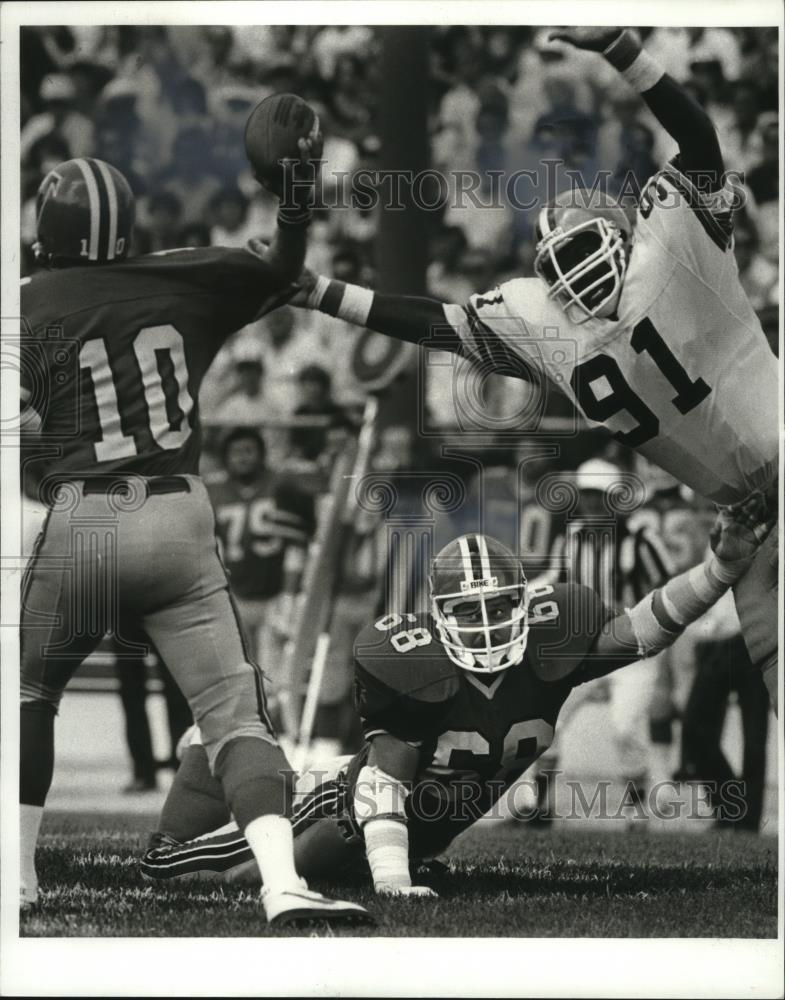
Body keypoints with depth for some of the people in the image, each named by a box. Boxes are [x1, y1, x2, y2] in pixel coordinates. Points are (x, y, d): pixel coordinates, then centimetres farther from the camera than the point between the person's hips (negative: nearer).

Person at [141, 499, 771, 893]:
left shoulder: (550, 642, -23)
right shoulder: (413, 665, -34)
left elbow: (642, 630, -25)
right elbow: (385, 780, -34)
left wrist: (724, 568, -39)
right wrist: (390, 877, -43)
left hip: (437, 830, 5)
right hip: (362, 798, -5)